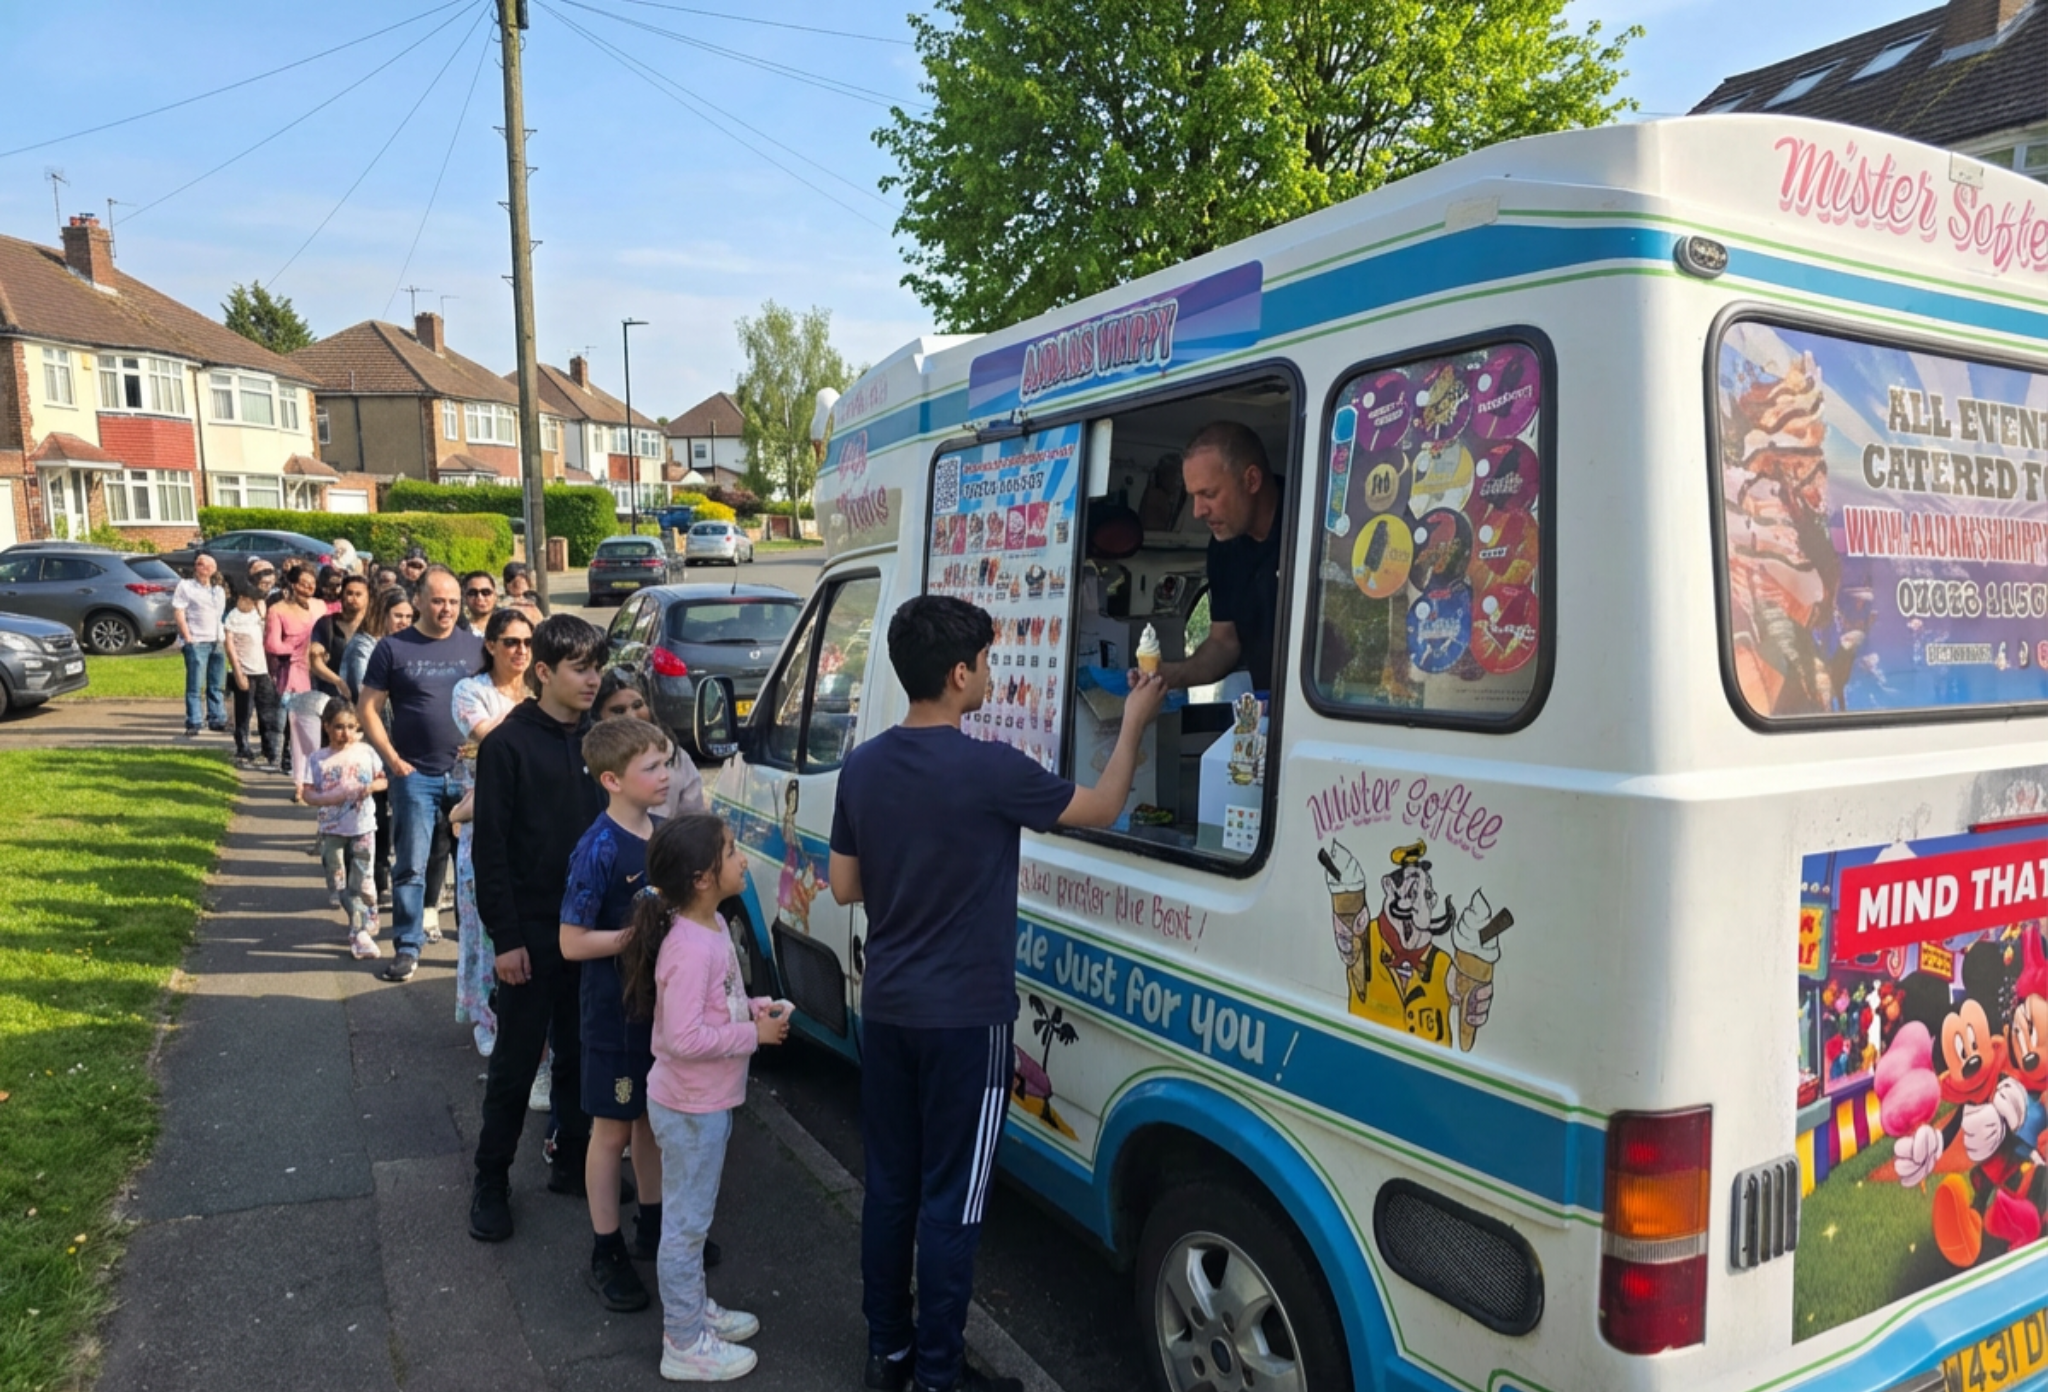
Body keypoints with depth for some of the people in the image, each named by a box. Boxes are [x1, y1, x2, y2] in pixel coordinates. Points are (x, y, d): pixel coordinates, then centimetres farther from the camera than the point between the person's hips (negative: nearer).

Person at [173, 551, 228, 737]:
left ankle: (217, 719, 15)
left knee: (217, 685, 9)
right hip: (197, 642, -6)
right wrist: (188, 638, -12)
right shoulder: (186, 586, 2)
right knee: (195, 685, -7)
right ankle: (193, 723, -5)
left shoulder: (219, 591, 19)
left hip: (217, 642, 6)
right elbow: (178, 613, -5)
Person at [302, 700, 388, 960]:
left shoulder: (365, 752, 1)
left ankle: (361, 931, 7)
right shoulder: (319, 759, -1)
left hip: (363, 827, -1)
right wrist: (331, 797, -20)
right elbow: (308, 794, -3)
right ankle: (362, 927, 18)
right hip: (332, 830, 1)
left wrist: (370, 787, -11)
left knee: (362, 884, -3)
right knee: (340, 886, 5)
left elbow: (383, 780, 9)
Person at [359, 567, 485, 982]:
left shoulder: (475, 647, 7)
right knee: (410, 866, 1)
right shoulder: (393, 648, 1)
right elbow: (370, 708, 2)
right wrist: (394, 760, -7)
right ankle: (407, 947, 11)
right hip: (415, 775, -2)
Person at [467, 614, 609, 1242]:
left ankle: (572, 1160, 29)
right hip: (533, 930, -4)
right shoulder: (508, 744, -9)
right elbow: (490, 848, -10)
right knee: (516, 1061, 6)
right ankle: (491, 1180, 21)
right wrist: (505, 937, -13)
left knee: (580, 1052, 14)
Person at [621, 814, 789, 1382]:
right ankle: (685, 1345, 23)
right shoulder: (690, 949, -30)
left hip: (706, 1102, 9)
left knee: (691, 1217, 25)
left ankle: (694, 1306, 42)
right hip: (691, 1109, -9)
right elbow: (685, 1038, -32)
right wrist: (754, 1034, -22)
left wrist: (753, 1007, 0)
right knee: (686, 1223, 7)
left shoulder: (710, 926, 1)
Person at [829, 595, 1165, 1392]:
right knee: (950, 1201, 6)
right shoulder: (990, 769, -19)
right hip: (964, 1018, -6)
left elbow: (844, 888, 7)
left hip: (885, 1009, 6)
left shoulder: (862, 765, -1)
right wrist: (1135, 723, 8)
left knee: (890, 1184, 17)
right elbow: (1100, 810, -4)